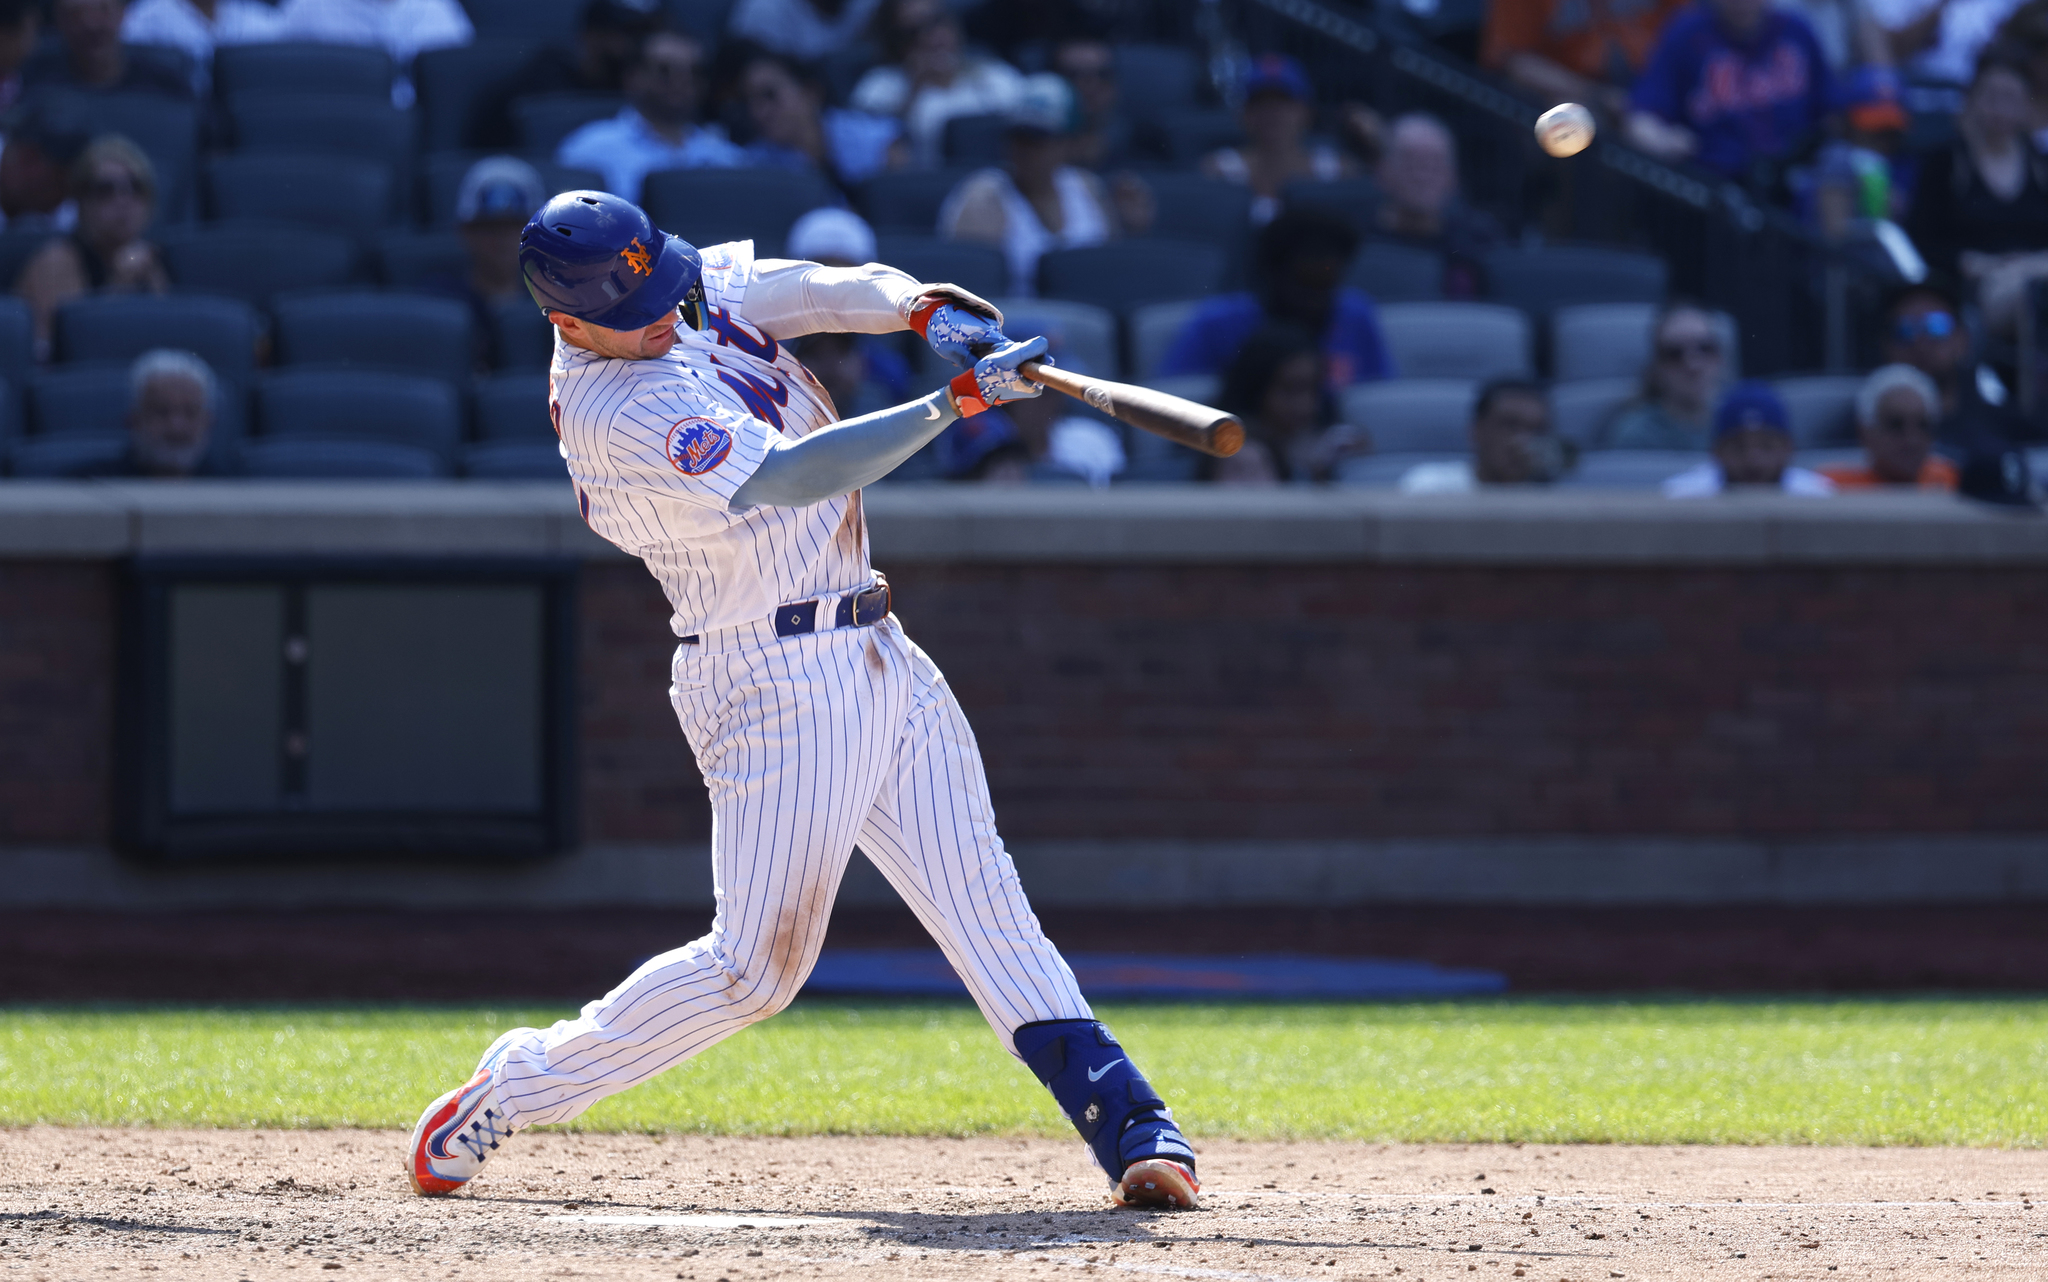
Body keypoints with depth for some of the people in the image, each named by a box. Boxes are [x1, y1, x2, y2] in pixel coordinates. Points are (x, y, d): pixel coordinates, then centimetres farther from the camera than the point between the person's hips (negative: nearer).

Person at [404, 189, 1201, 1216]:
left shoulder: (706, 287, 6)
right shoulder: (609, 413, -21)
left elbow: (834, 290, -1)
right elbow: (787, 476, -28)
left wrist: (924, 311, -24)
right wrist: (962, 399, -29)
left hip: (875, 654, 8)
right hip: (773, 684, -8)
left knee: (982, 901, 0)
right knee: (757, 966, -8)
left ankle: (1131, 1129, -5)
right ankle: (517, 1085, 8)